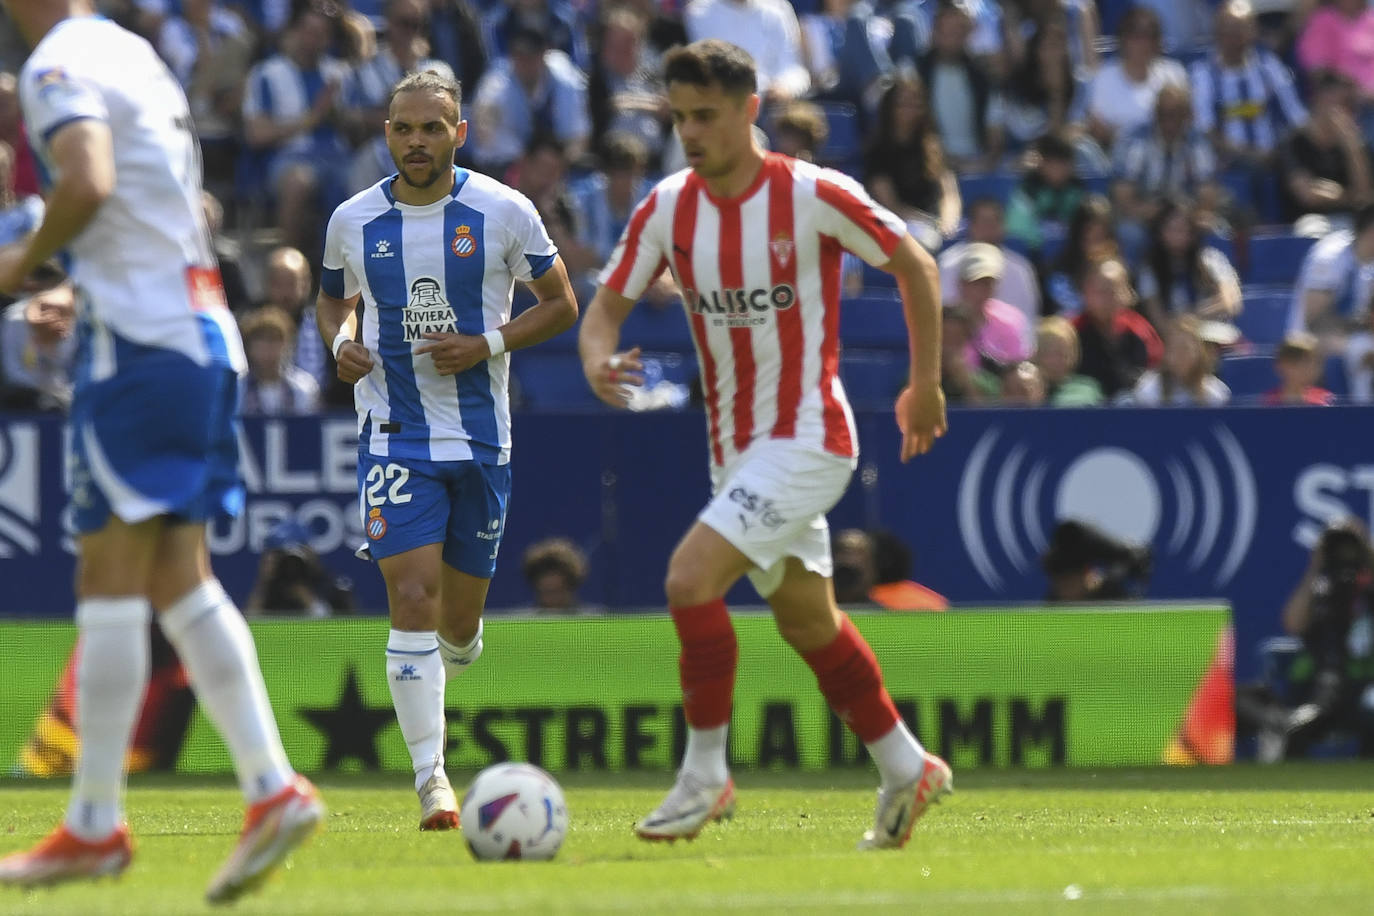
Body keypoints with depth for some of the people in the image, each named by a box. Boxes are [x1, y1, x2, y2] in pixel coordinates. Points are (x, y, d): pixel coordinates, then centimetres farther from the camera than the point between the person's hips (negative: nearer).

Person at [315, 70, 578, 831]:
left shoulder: (503, 212, -5)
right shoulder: (353, 222, 0)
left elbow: (560, 304, 4)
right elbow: (333, 299, 19)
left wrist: (488, 346, -12)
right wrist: (342, 345, -4)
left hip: (481, 438, 1)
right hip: (394, 434, -1)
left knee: (459, 620, 9)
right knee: (412, 598, -17)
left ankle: (427, 688, 45)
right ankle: (431, 778, -14)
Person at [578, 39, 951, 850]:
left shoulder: (813, 196, -16)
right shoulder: (668, 207, -1)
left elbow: (914, 265, -4)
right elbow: (609, 304, 3)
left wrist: (926, 384, -1)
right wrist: (599, 360, -20)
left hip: (807, 439, -7)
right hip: (736, 446, 7)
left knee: (691, 577, -21)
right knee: (808, 622, 17)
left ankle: (705, 775, -10)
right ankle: (907, 768, 33)